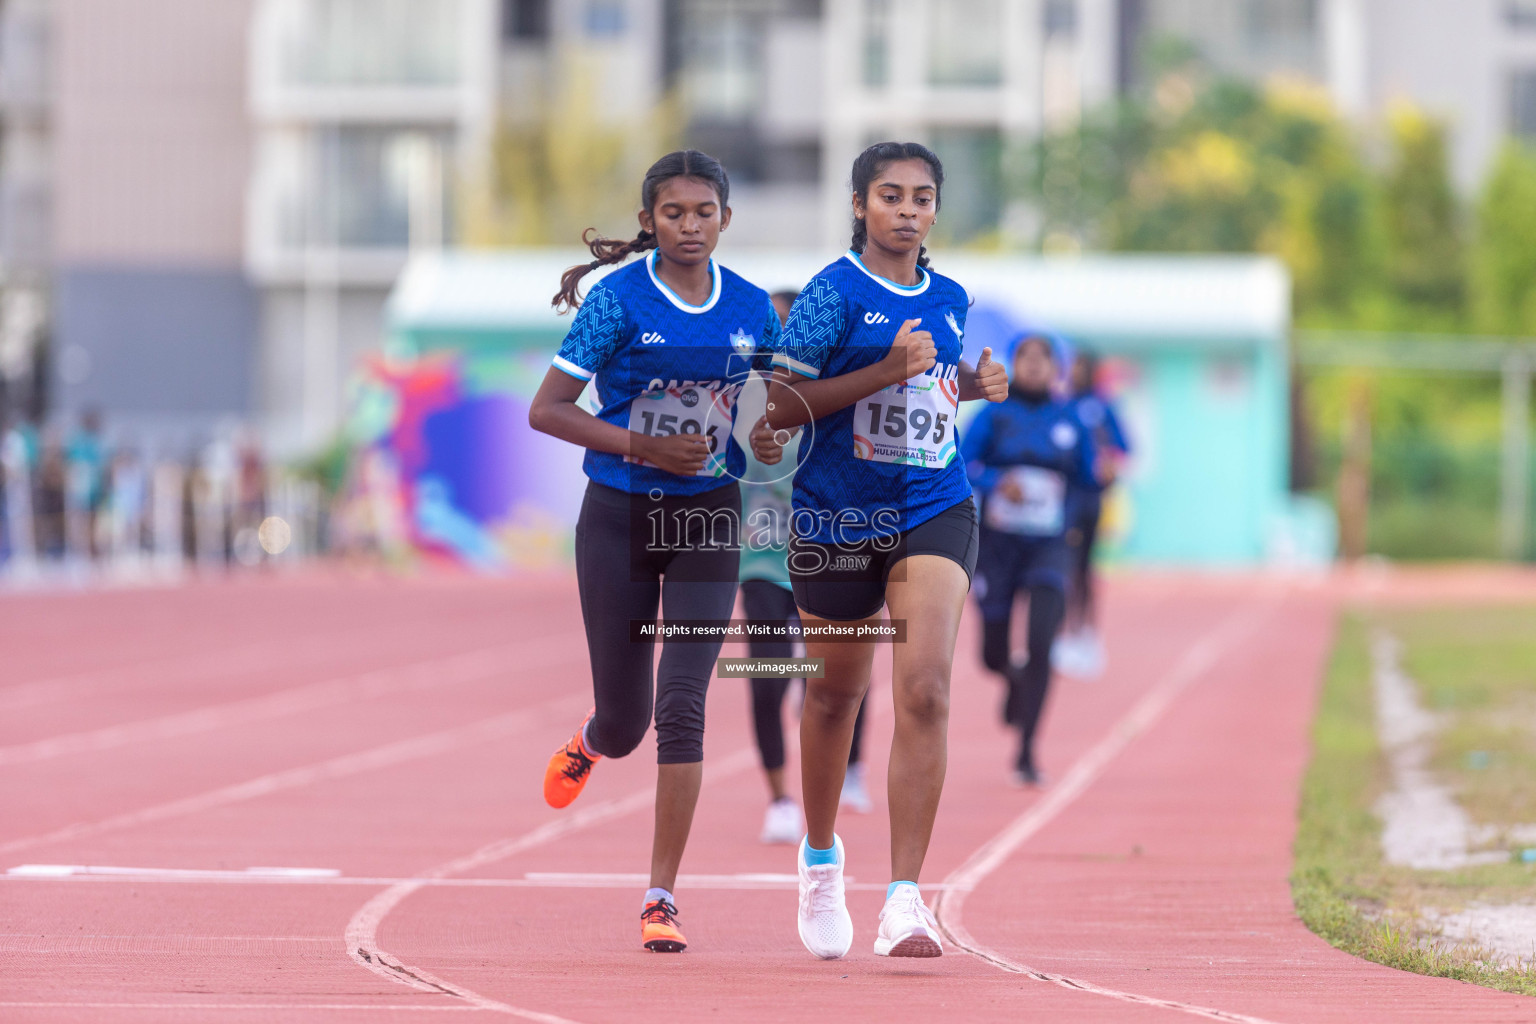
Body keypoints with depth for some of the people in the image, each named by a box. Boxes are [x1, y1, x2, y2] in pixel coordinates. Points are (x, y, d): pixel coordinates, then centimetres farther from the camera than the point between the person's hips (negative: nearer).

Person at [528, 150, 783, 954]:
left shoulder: (752, 308, 1)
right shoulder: (620, 299, -9)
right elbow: (545, 411, -10)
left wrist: (773, 438, -6)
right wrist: (645, 446, -20)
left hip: (706, 522, 1)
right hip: (619, 518, -1)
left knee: (682, 705, -12)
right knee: (625, 719, 6)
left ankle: (661, 896, -6)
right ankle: (592, 742, 46)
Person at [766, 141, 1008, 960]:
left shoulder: (950, 300, 9)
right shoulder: (835, 293, -7)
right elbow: (781, 407, -12)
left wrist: (974, 386, 4)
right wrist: (887, 371, -20)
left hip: (935, 510, 2)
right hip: (837, 516, -2)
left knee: (924, 691, -16)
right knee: (835, 696, 13)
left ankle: (904, 899, -18)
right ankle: (820, 859, 40)